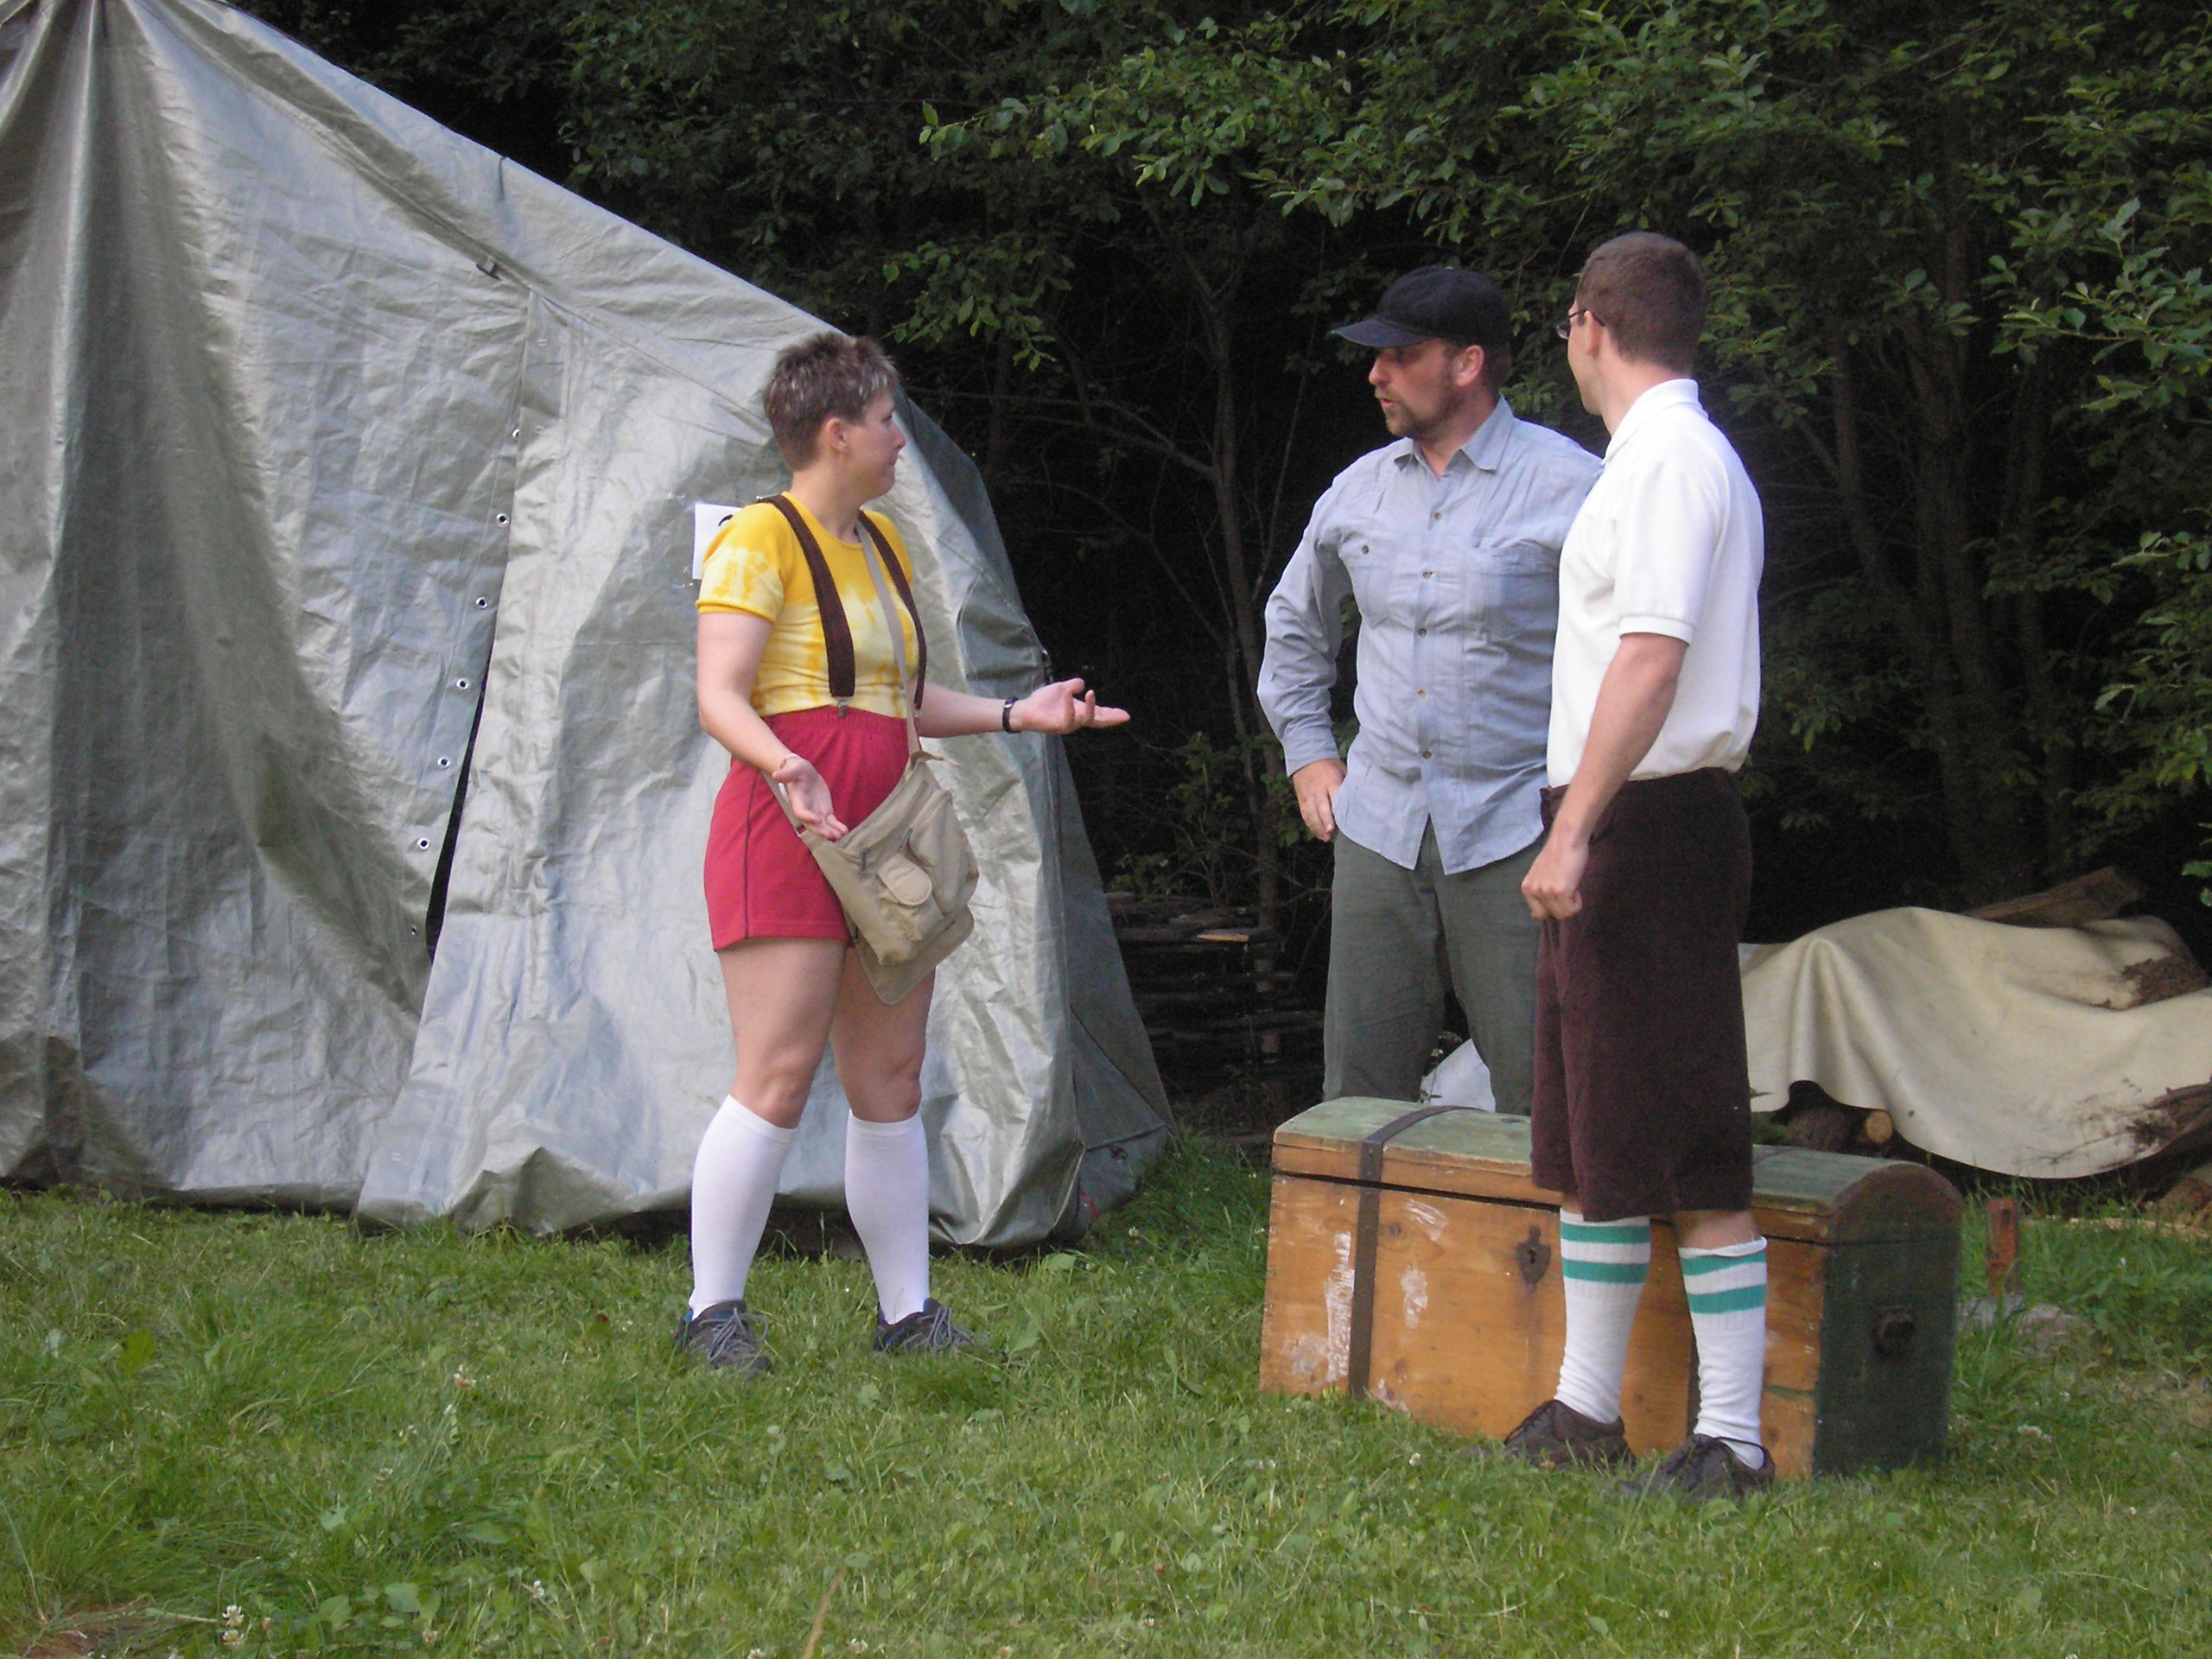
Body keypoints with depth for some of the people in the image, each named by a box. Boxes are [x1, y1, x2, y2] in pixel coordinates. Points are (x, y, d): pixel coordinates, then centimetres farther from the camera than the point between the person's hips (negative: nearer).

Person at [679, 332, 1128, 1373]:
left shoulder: (884, 545, 20)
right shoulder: (760, 542, -7)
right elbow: (720, 696, -15)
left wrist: (1016, 714, 19)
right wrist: (785, 765, -33)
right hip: (786, 824, -8)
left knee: (891, 1079, 9)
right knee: (778, 1077, -10)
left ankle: (906, 1312, 15)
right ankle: (713, 1311, -1)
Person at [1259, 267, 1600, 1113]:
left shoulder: (1568, 487, -6)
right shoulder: (1360, 489, 12)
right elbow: (1293, 624, 29)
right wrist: (1307, 753, 20)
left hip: (1514, 836, -5)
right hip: (1378, 825, 5)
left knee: (1539, 1098, -5)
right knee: (1358, 1092, 7)